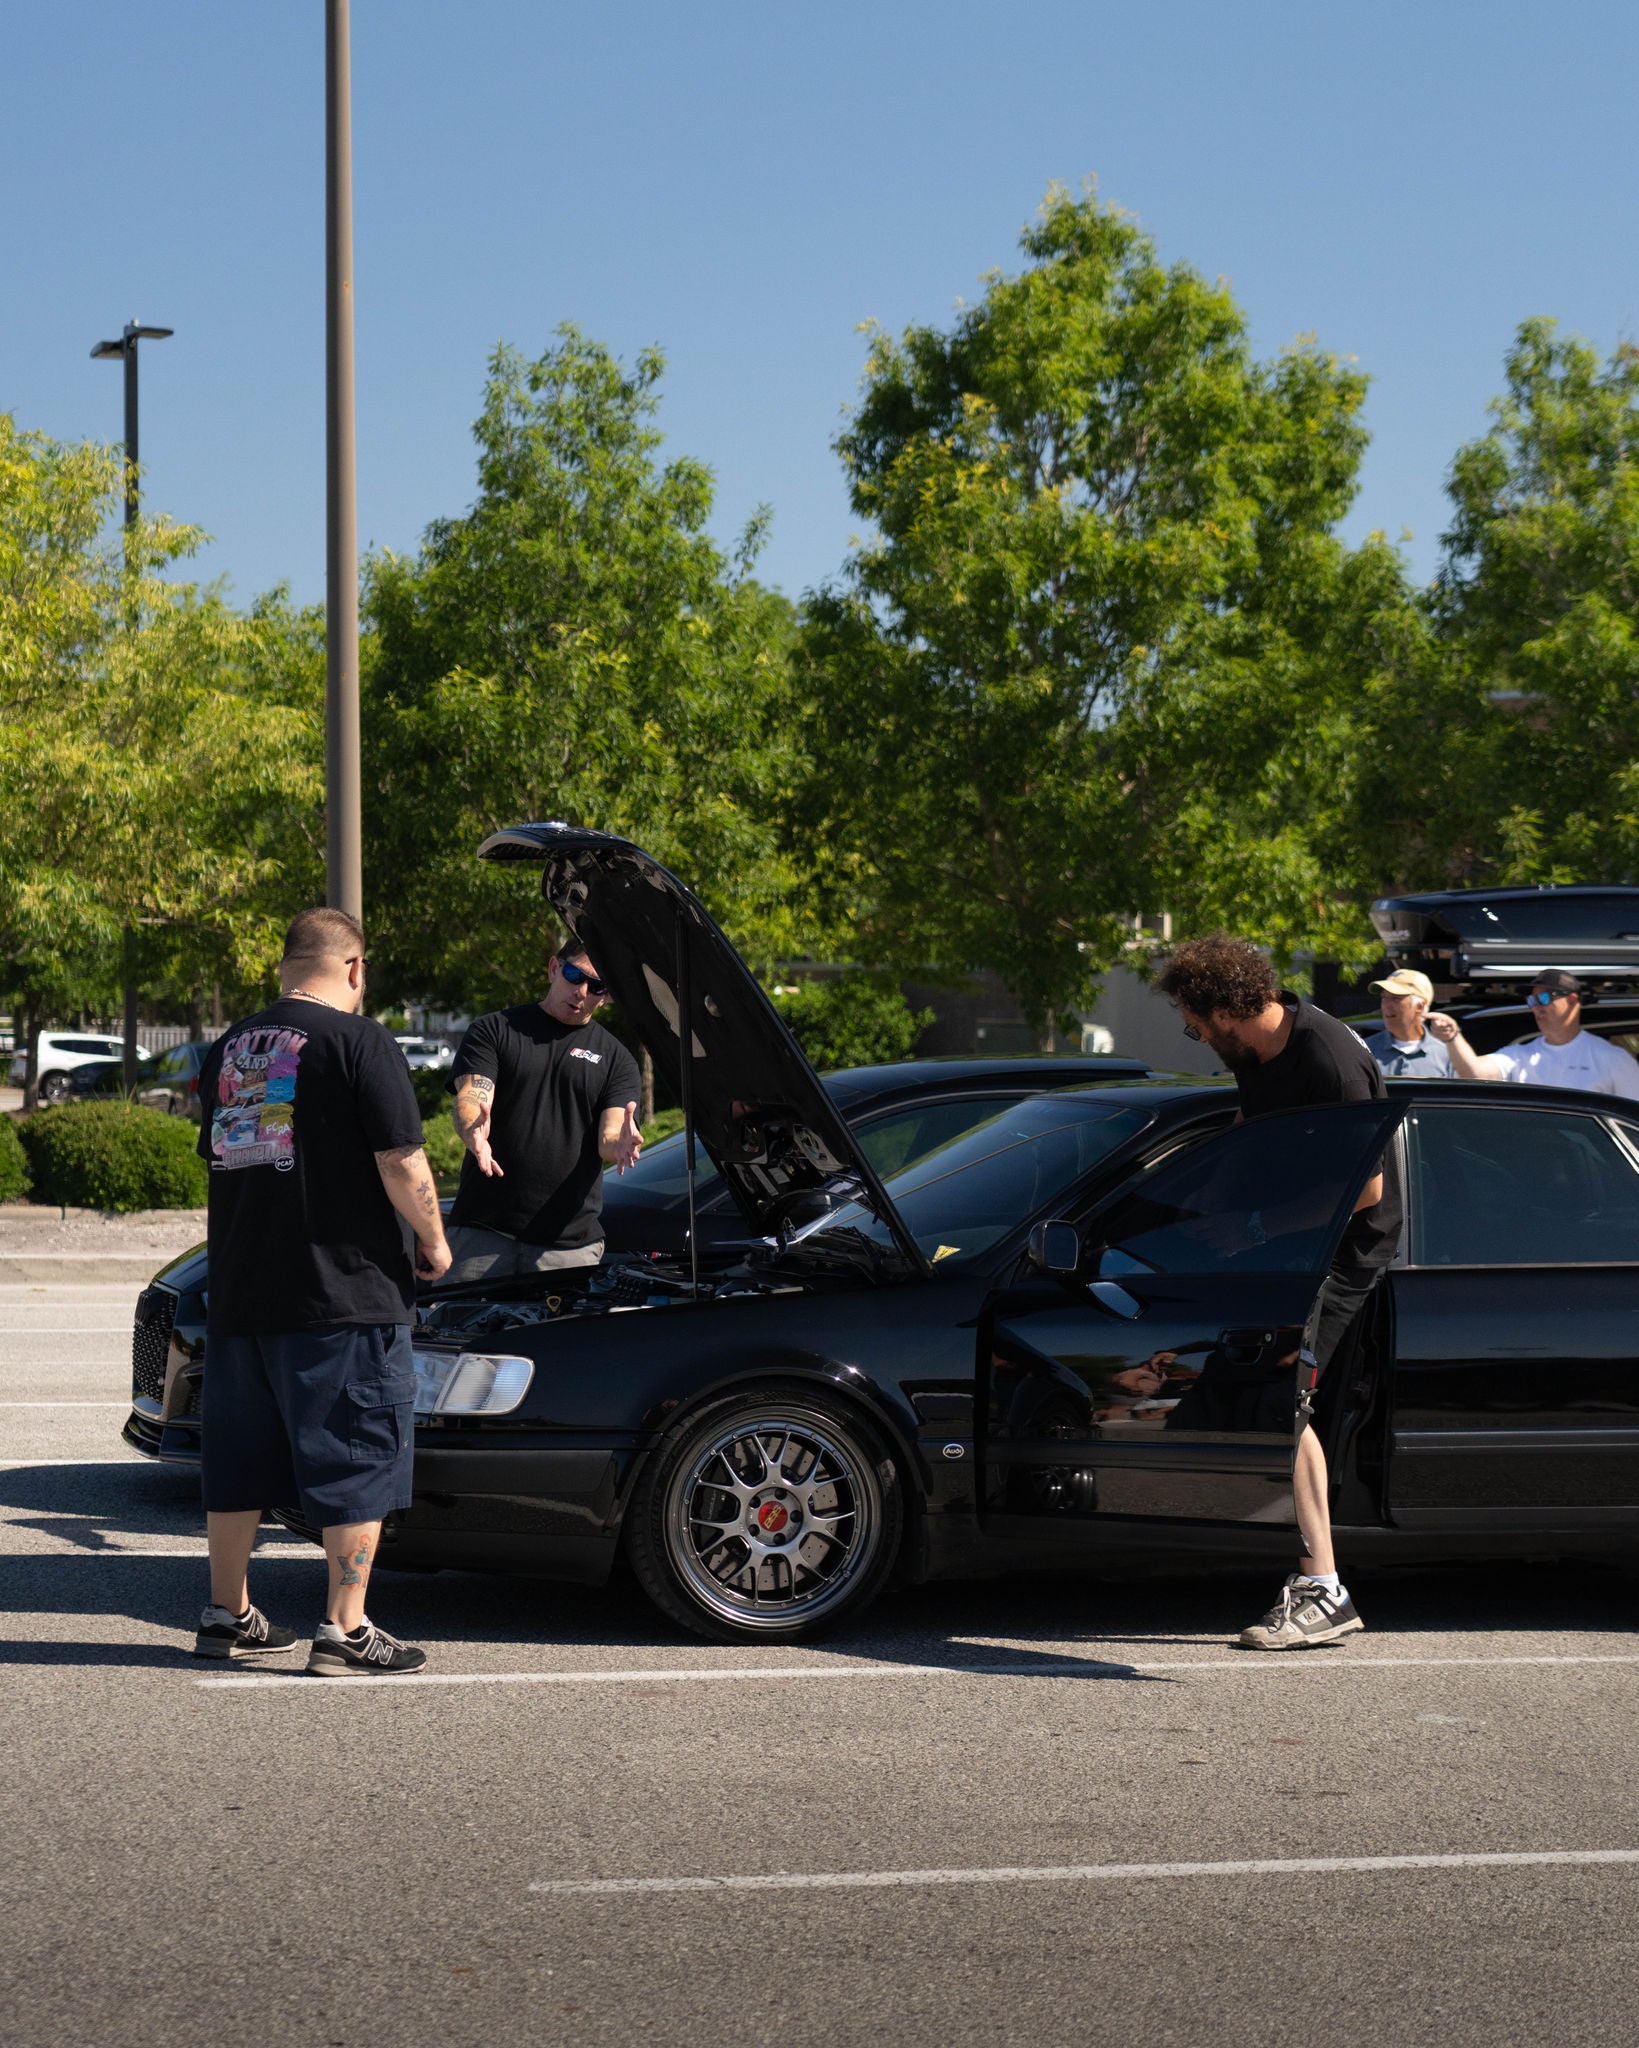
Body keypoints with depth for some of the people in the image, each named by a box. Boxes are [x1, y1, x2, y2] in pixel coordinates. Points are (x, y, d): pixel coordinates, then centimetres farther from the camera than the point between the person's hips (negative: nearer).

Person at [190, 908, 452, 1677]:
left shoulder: (230, 1048, 11)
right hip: (344, 1291, -6)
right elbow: (401, 1164, -14)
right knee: (357, 1463, 1)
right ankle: (345, 1633, -1)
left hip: (238, 1295, 7)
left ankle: (227, 1615, 24)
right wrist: (433, 1244, 2)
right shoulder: (358, 1042, -9)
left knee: (239, 1462, 16)